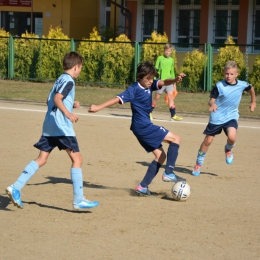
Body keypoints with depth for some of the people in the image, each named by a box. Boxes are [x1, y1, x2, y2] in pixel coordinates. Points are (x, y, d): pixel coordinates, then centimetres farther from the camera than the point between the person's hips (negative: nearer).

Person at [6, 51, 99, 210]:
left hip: (49, 126, 9)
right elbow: (57, 98, -22)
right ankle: (79, 200, -8)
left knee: (42, 159, 11)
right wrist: (68, 113, -32)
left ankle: (16, 188, 3)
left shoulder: (60, 80, 20)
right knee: (77, 159, -5)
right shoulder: (68, 81, -8)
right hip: (62, 126, -9)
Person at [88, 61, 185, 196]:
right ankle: (168, 173, -8)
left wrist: (176, 80, -28)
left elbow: (163, 83, -6)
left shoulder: (150, 85, 7)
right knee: (176, 139, -4)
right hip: (143, 127, -8)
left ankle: (143, 186, 8)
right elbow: (119, 98, -19)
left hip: (146, 126, 8)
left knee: (160, 155, 11)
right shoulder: (134, 89, -13)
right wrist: (99, 107, -26)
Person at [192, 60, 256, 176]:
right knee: (208, 141, 6)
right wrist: (212, 104, -35)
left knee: (232, 137, -26)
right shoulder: (219, 86, -14)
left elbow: (251, 88, 15)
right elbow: (211, 100, -12)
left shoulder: (242, 85, -8)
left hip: (231, 116, 1)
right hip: (217, 117, -1)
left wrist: (253, 102, 24)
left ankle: (228, 150, 10)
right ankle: (198, 164, 25)